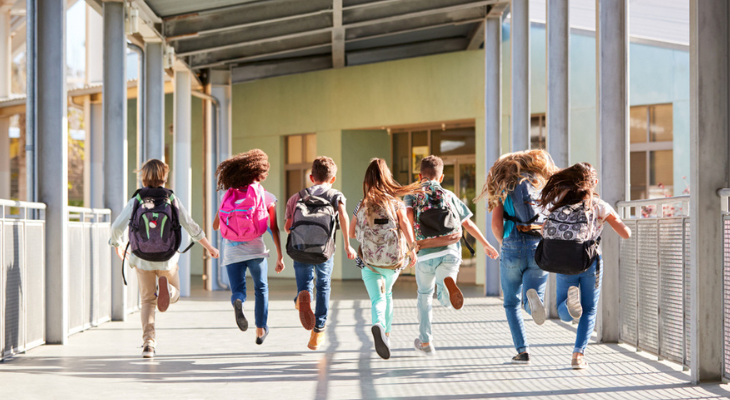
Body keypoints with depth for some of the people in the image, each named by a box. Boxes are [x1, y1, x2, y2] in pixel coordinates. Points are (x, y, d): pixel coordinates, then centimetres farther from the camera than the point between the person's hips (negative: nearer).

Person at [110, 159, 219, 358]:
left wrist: (118, 246, 17)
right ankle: (165, 286, -19)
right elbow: (191, 226, -1)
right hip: (167, 259, -1)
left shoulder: (136, 200, -2)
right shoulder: (171, 199, -3)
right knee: (174, 294, 19)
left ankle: (148, 342, 0)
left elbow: (117, 227, -4)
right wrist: (209, 247, 12)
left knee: (148, 300, 15)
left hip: (142, 258, 1)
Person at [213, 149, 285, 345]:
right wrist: (280, 256, 5)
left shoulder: (228, 195, 7)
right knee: (261, 289, 20)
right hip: (256, 249, -1)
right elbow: (274, 229, 0)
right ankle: (261, 329, 22)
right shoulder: (267, 197, 0)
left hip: (231, 251, 1)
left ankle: (237, 302, -29)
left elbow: (215, 225, 8)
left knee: (237, 290, 7)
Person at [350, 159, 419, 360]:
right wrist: (412, 248, -19)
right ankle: (386, 333, 31)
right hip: (393, 258, 1)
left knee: (377, 298, -3)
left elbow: (351, 232, 10)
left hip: (369, 259, -1)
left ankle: (378, 325, -34)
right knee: (387, 293, 26)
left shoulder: (361, 205, 4)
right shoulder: (396, 202, -1)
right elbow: (405, 223, -17)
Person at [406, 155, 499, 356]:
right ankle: (448, 282, -31)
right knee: (446, 301, 7)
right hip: (450, 252, 1)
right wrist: (486, 245, 25)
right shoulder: (449, 196, 16)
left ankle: (425, 342, 24)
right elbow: (468, 223, 17)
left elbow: (408, 215, -10)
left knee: (424, 296, 21)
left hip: (426, 254, -1)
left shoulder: (412, 195, 11)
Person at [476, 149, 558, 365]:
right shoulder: (542, 185, 12)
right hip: (540, 249, 1)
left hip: (513, 248, -1)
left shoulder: (503, 189, 8)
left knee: (512, 303, 14)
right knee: (531, 303, 7)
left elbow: (496, 226, 0)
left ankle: (522, 351, 2)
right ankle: (532, 296, -30)